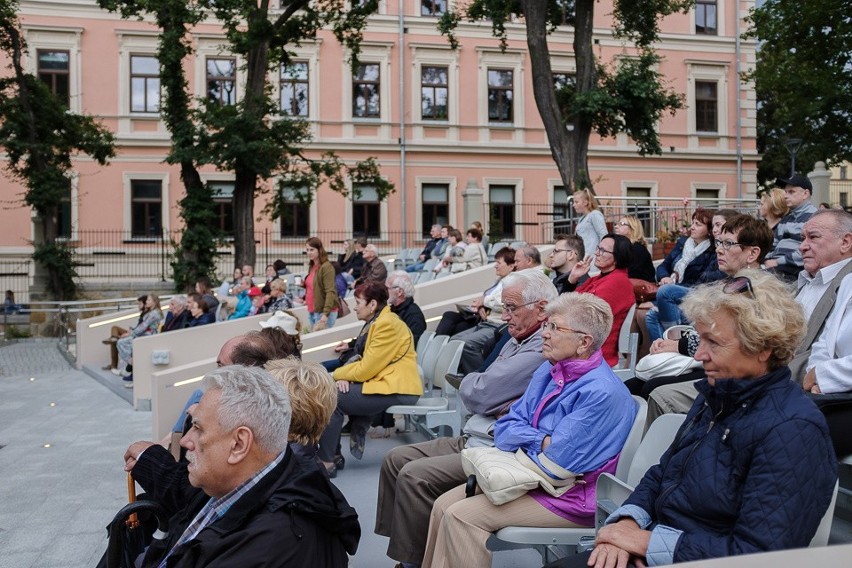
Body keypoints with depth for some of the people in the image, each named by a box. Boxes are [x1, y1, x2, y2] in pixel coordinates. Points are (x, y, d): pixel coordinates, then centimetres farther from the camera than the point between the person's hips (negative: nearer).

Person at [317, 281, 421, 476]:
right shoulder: (378, 322, 16)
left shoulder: (387, 325, -16)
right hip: (383, 381, 10)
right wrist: (344, 377, -4)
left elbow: (366, 369, -17)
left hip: (396, 390, -10)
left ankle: (326, 462, -7)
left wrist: (337, 375, -3)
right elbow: (366, 362, 14)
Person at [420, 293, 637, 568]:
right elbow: (504, 430, 5)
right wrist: (541, 441, -14)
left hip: (571, 498, -9)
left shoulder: (602, 392, -22)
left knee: (461, 516, -17)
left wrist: (526, 441, -5)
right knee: (444, 505, 0)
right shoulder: (548, 370, 5)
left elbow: (555, 464, -23)